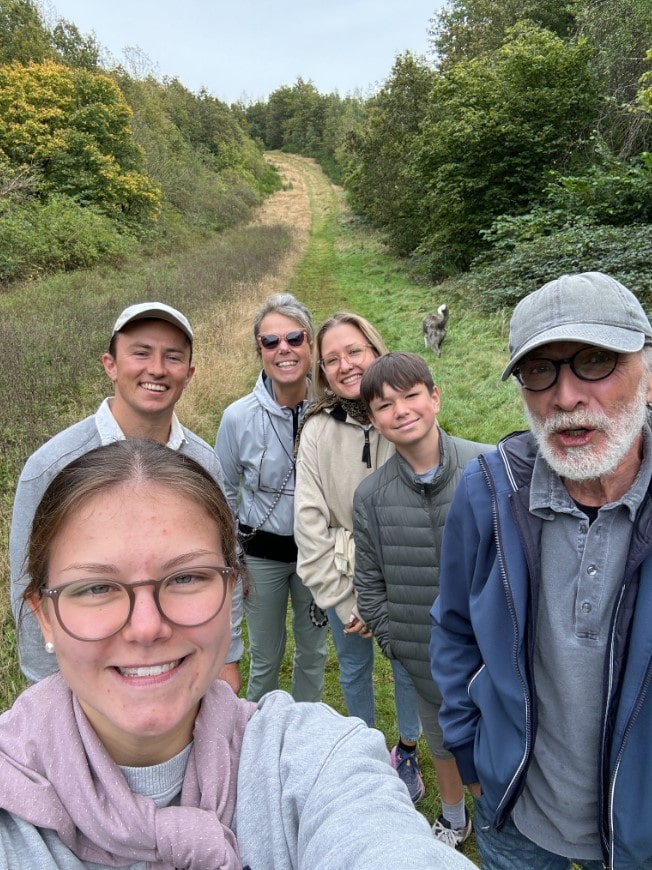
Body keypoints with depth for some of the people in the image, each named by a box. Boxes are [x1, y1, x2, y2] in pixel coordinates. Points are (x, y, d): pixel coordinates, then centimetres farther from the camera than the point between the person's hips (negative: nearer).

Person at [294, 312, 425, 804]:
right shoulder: (318, 431, -11)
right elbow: (311, 522, -9)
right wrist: (342, 600, -9)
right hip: (347, 580, 1)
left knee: (409, 669, 17)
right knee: (354, 670, 19)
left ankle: (407, 751, 46)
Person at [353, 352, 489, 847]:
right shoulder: (371, 495, -9)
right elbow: (370, 581, 1)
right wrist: (391, 640, -2)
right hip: (427, 653, 2)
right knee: (443, 739, 23)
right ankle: (453, 819, 53)